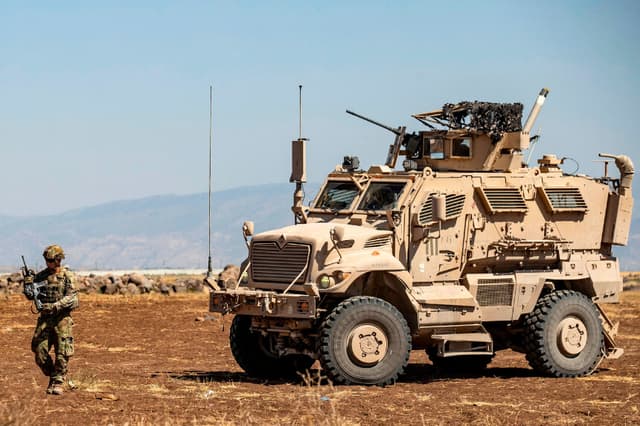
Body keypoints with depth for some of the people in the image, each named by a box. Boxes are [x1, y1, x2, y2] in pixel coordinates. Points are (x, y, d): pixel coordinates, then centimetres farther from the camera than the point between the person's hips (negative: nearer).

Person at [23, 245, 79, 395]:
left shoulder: (67, 276, -3)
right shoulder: (41, 275, 8)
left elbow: (72, 298, -12)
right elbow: (30, 296, 12)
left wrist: (55, 306, -25)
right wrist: (28, 285, -10)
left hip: (62, 319, -4)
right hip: (44, 319, 4)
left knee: (62, 354, -6)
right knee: (40, 351, -1)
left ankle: (57, 382, 3)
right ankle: (52, 376, 18)